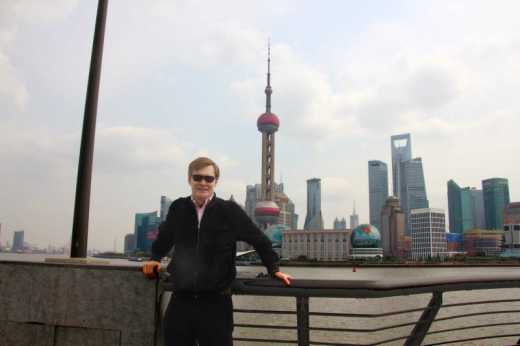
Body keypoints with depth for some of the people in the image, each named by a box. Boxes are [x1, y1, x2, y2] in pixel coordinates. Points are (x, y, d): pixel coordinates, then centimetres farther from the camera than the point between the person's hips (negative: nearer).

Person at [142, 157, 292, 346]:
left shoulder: (230, 211, -6)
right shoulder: (178, 208, 3)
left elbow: (259, 240, 3)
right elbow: (163, 239, 24)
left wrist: (274, 270, -3)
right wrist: (155, 259, 12)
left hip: (216, 302, -3)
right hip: (180, 301, 3)